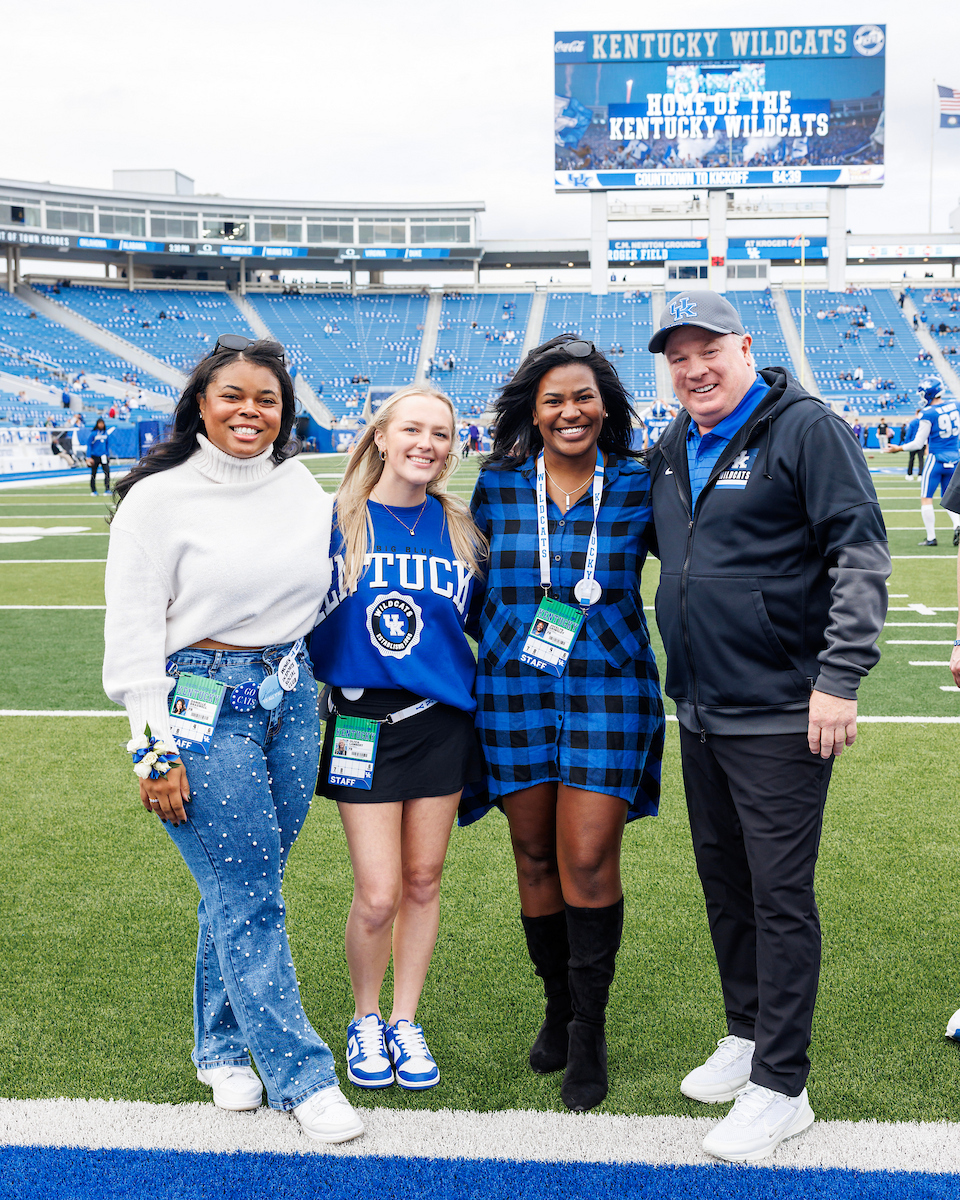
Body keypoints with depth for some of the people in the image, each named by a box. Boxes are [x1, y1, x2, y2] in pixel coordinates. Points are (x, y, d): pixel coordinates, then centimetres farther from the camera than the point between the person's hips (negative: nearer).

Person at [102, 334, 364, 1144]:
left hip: (291, 699, 5)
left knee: (245, 888, 12)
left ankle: (222, 1046, 30)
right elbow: (132, 632, -8)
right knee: (248, 898, -3)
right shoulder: (160, 498, -7)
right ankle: (301, 1074, 8)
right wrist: (153, 748, -11)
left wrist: (307, 687, 19)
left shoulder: (304, 488, 7)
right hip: (204, 708, -5)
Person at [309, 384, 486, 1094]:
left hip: (442, 720, 2)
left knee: (423, 881, 9)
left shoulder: (461, 531, 4)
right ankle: (365, 1020, 22)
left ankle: (406, 1022, 27)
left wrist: (483, 707, 9)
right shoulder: (334, 522, -3)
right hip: (362, 721, -2)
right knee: (378, 894, -4)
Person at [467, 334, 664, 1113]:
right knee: (535, 857, 7)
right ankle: (558, 1007, 28)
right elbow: (474, 586, 14)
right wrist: (498, 647, 12)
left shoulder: (638, 487, 0)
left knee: (588, 859, -7)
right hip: (514, 690, 2)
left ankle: (590, 1031, 11)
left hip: (609, 687, -2)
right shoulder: (498, 487, 4)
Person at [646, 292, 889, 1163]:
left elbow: (861, 556, -14)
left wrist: (839, 676, -20)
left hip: (781, 716, -7)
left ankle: (781, 1087, 7)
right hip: (700, 714, 8)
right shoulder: (671, 453, 12)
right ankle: (746, 1036, 33)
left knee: (780, 897, -2)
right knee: (724, 885, 17)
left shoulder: (807, 429, -9)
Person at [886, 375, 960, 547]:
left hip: (936, 459, -6)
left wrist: (899, 448, 5)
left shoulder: (928, 414, -15)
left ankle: (931, 537, 2)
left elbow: (918, 444, -9)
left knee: (926, 499, 4)